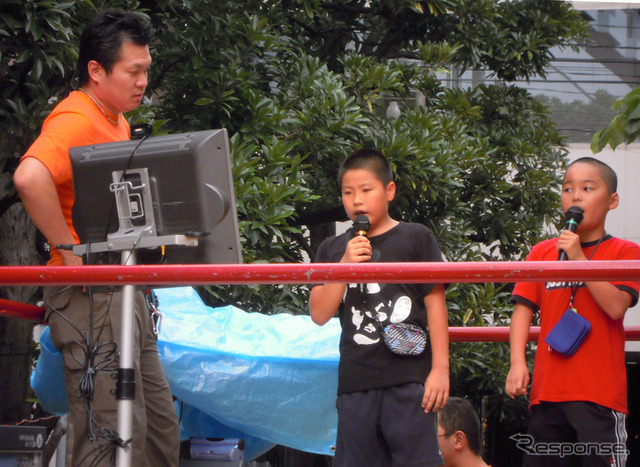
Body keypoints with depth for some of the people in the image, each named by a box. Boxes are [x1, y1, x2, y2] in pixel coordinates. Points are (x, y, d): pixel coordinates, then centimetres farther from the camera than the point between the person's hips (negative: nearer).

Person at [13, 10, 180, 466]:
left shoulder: (118, 123, 18)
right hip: (91, 297, -10)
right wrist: (69, 249, -26)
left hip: (125, 293, 10)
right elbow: (30, 177, -35)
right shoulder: (76, 120, -15)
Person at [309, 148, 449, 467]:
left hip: (409, 379, -3)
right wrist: (345, 264, -8)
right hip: (356, 380, 3)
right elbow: (319, 314, 4)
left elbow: (435, 303, 2)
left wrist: (440, 368, -4)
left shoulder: (416, 238, 4)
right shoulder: (332, 250, 13)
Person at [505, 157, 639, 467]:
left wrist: (579, 258, -15)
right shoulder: (542, 252, 13)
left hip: (599, 394, -4)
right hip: (547, 391, 4)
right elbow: (524, 307, 5)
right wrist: (517, 362, -9)